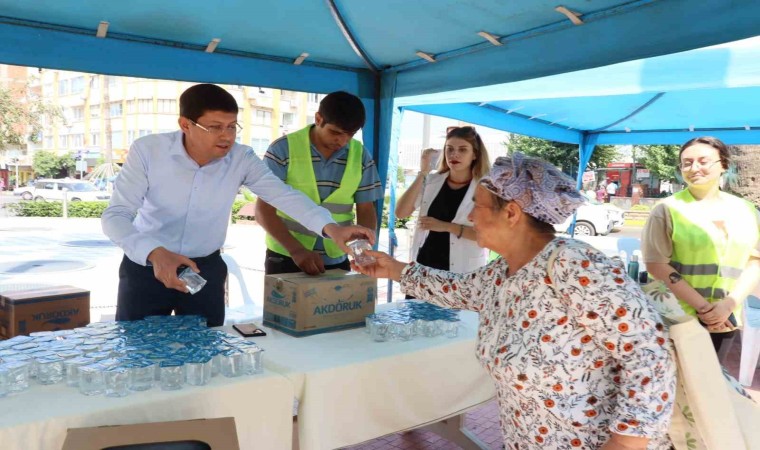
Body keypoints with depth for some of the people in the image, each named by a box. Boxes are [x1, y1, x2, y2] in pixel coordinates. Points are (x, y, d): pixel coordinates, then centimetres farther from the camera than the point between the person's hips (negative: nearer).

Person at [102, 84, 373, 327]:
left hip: (206, 269, 2)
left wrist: (329, 227, -38)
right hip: (146, 265, -1)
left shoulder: (241, 159, -12)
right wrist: (155, 253, -41)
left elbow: (283, 195, -20)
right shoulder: (147, 151, -18)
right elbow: (115, 216, -22)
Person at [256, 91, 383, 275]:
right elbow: (264, 210, -11)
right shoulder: (283, 149, -10)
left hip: (336, 261, 3)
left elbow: (366, 210, 4)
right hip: (285, 258, -2)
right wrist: (296, 249, -25)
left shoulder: (360, 155, -1)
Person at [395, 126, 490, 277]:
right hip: (424, 264, 3)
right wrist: (422, 173, -12)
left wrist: (446, 226, -19)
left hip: (463, 271, -2)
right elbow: (401, 212, -8)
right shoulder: (431, 181, 2)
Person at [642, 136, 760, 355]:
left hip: (726, 318, 4)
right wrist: (701, 306, -14)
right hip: (677, 317, -4)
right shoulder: (668, 209, -7)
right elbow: (656, 264, -11)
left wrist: (730, 303, -10)